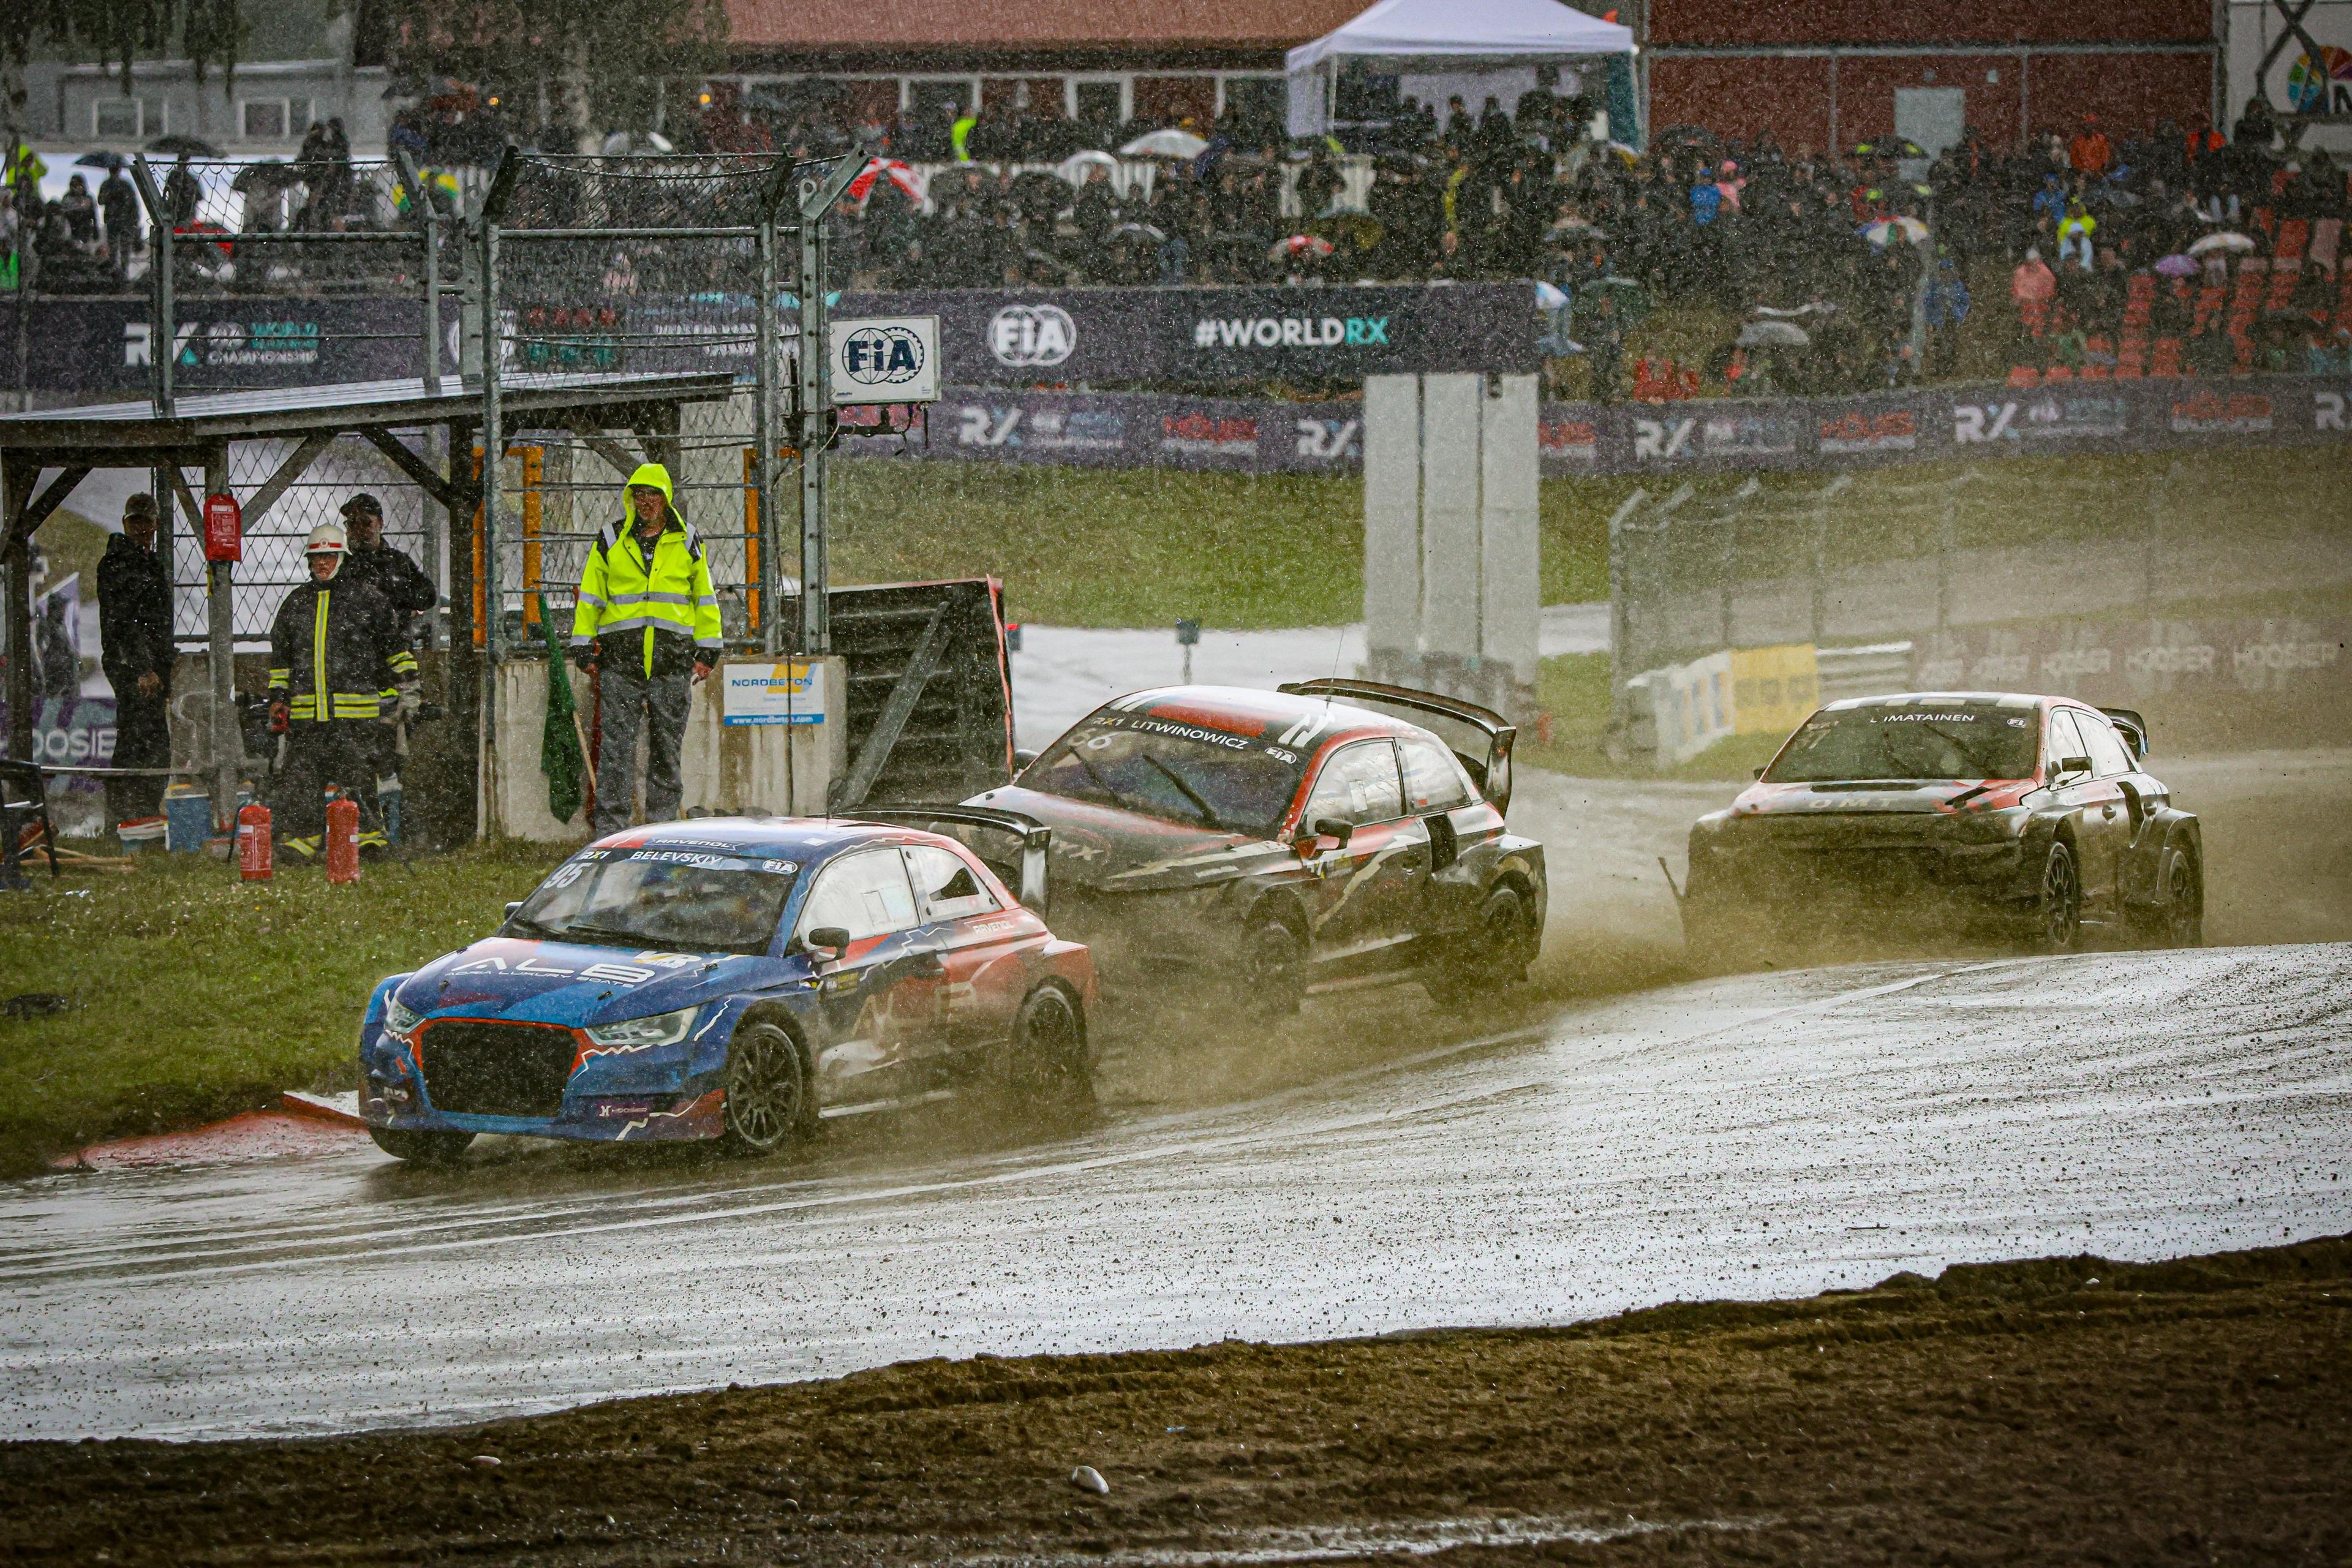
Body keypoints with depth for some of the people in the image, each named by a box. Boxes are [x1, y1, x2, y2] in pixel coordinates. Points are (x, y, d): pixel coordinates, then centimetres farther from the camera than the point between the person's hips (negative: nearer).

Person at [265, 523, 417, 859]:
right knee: (301, 773, 2)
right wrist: (278, 697, 18)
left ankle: (369, 836, 3)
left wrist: (407, 686, 6)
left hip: (353, 712, -4)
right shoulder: (296, 604, 17)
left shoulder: (364, 599, 4)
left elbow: (394, 645, 10)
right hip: (306, 712, 4)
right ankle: (300, 839, 8)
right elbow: (281, 655, 24)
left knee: (356, 776, -5)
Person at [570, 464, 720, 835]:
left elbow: (704, 599, 15)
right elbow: (589, 596, 11)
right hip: (620, 660, -1)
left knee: (667, 749, 5)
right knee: (615, 749, -6)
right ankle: (609, 830, -4)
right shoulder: (610, 541, 7)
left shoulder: (687, 543, 10)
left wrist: (707, 650, 9)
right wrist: (583, 645, 3)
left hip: (672, 662, 1)